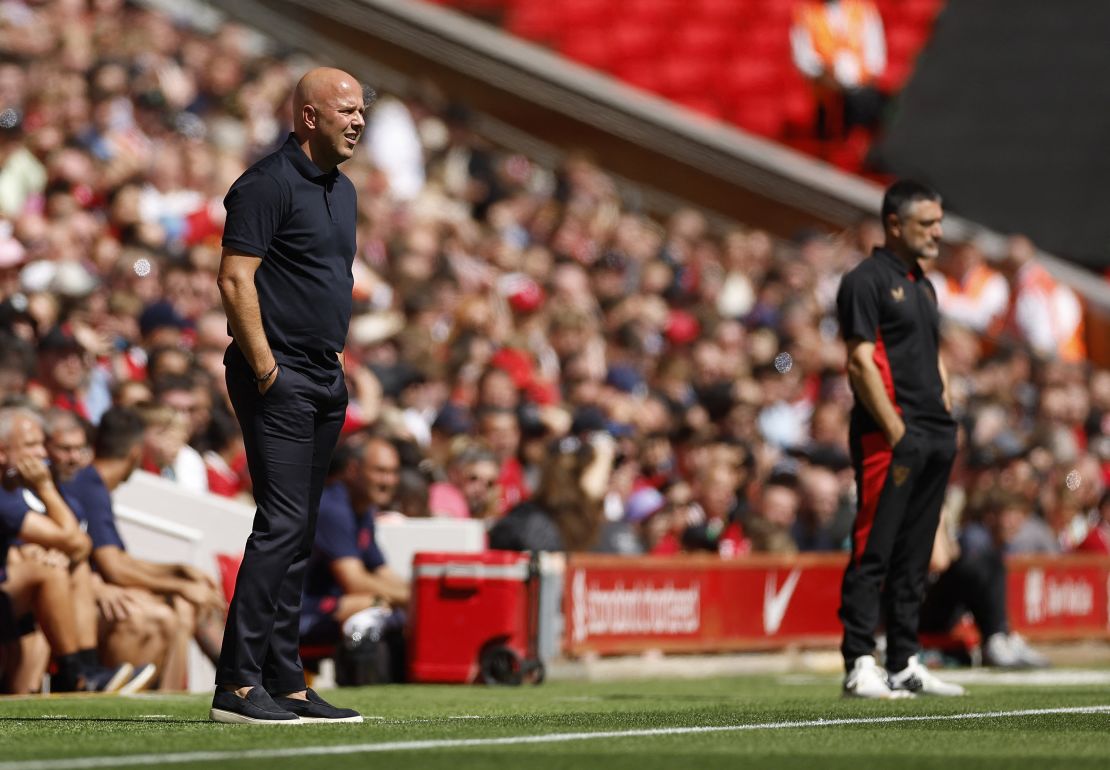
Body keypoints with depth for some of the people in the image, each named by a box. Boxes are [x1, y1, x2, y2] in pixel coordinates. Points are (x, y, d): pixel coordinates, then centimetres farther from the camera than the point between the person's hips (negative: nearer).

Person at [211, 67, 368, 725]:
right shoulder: (269, 183, -10)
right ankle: (237, 685, -15)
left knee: (299, 536, 10)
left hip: (324, 380, 9)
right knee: (282, 525, -14)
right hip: (279, 379, -9)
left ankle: (286, 683, 13)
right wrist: (264, 366, -19)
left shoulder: (342, 190, 18)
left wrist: (338, 366, 16)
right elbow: (235, 278, -16)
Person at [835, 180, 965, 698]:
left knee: (913, 557, 10)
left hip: (933, 438, 9)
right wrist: (896, 431, -17)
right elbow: (860, 362, -13)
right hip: (888, 436, -9)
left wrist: (946, 419, 13)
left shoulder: (922, 285, 21)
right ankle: (859, 665, -10)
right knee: (873, 551, -9)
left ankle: (904, 665, 14)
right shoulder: (867, 280, -7)